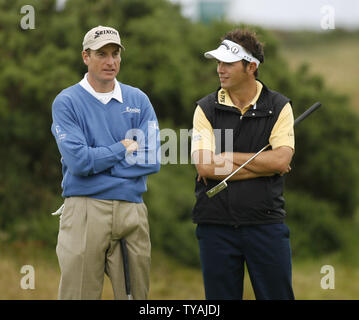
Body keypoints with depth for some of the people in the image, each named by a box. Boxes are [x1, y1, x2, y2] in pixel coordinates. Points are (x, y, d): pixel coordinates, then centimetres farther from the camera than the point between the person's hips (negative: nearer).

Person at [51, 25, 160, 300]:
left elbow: (152, 160, -1)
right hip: (85, 212, -3)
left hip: (132, 212, 3)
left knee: (136, 293, 2)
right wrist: (124, 148, -1)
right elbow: (78, 161, -12)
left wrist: (97, 159, -6)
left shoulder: (138, 100, 12)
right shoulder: (67, 102, 2)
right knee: (79, 294, -5)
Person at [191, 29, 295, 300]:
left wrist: (224, 157, -9)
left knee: (278, 294, 1)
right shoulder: (206, 109, 4)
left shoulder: (279, 107, 3)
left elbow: (281, 159, -12)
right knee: (221, 297, 4)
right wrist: (264, 166, -9)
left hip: (266, 223, 0)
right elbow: (205, 166, -10)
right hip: (216, 224, 1)